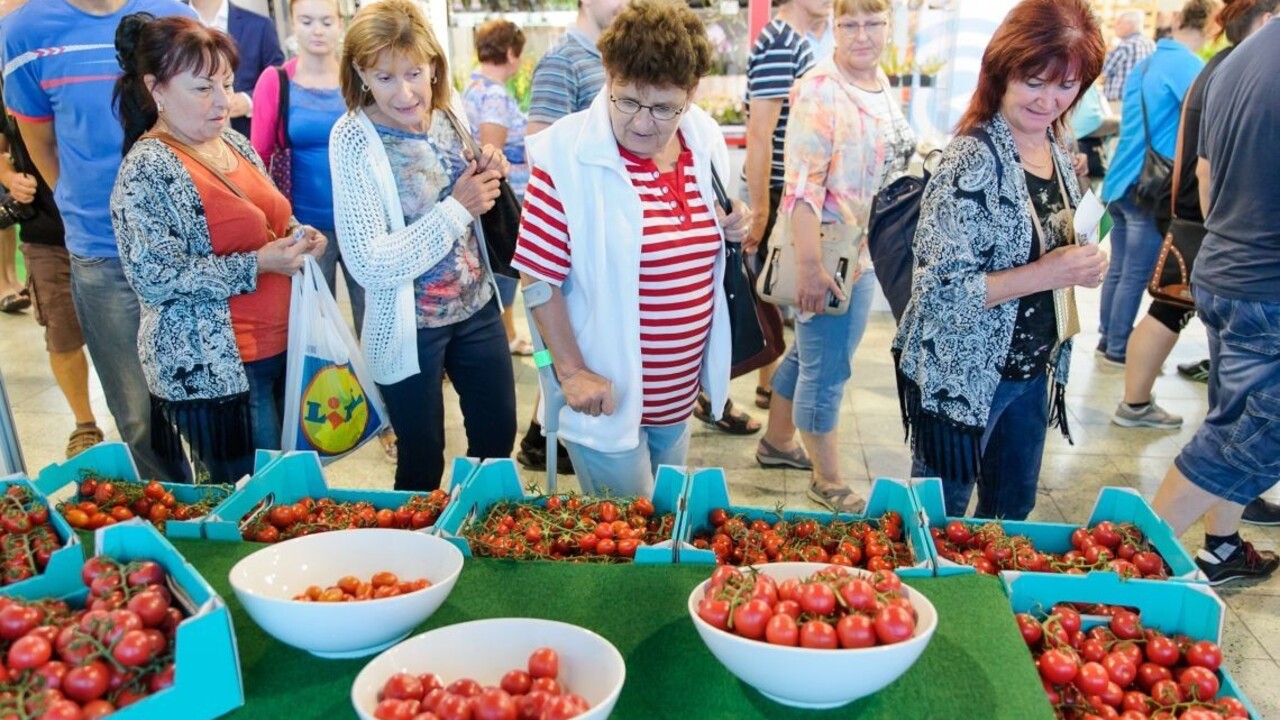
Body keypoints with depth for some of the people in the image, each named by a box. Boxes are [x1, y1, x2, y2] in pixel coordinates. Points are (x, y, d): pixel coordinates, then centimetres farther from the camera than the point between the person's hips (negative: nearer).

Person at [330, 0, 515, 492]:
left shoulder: (450, 114, -3)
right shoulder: (355, 139, -18)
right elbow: (369, 264, -24)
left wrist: (487, 176, -6)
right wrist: (456, 208, -24)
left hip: (476, 307, 6)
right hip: (409, 326, -5)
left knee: (498, 434, 19)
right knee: (423, 462, 11)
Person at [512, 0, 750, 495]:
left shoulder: (706, 140, -1)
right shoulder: (567, 156, -19)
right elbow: (537, 277, -15)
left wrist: (734, 228, -6)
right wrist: (572, 371, -16)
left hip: (681, 393, 6)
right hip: (609, 393, -6)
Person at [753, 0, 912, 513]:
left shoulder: (882, 86, 9)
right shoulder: (819, 90, -17)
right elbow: (802, 183, -23)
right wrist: (809, 266, -28)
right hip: (826, 251, -8)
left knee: (807, 353, 21)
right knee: (826, 370, 4)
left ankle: (776, 441, 39)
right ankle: (828, 482, 21)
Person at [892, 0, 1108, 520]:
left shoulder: (1059, 155, 3)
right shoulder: (974, 161, -22)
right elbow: (940, 289, -25)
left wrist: (1083, 266, -3)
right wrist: (1047, 274, -26)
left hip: (1033, 373, 8)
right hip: (963, 377, -8)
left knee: (1013, 513, 23)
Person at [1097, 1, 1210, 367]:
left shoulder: (1145, 64, 15)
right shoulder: (1189, 65, -11)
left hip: (1122, 181, 8)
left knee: (1118, 270, 15)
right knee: (1136, 277, 1)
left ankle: (1108, 338, 23)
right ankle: (1118, 348, 8)